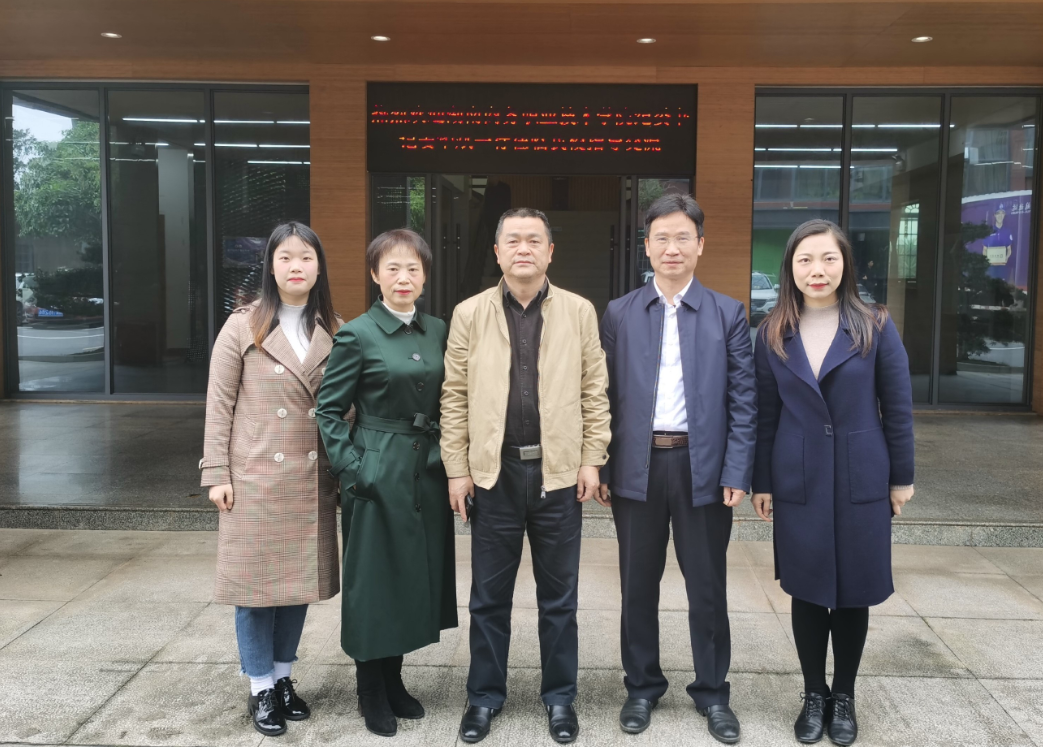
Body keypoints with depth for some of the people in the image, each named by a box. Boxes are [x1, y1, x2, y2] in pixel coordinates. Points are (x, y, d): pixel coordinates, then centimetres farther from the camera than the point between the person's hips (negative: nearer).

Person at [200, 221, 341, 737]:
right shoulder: (242, 327, -2)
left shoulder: (335, 331, 6)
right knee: (256, 578, 4)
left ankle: (283, 678, 27)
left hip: (312, 477, 3)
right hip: (255, 476, -3)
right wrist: (217, 473, -7)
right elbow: (219, 405, -2)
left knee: (299, 577, 10)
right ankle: (260, 689, 18)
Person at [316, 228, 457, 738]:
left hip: (428, 473, 5)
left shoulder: (437, 332, 6)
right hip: (377, 475, -5)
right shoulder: (357, 335, -8)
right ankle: (371, 693, 22)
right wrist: (350, 467, -11)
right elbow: (328, 409, -6)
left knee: (417, 576, 13)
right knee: (373, 581, 4)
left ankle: (394, 681, 30)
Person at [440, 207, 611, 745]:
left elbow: (595, 392, 4)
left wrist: (592, 461, -1)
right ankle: (484, 696, 27)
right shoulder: (470, 314, 1)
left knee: (558, 595, 11)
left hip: (558, 472, 0)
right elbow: (455, 396, 1)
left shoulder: (579, 312, 2)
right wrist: (457, 470, -2)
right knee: (488, 595, 11)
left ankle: (559, 697, 27)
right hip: (493, 472, 0)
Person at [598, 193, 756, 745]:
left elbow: (743, 399, -1)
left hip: (703, 466, -1)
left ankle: (712, 692, 26)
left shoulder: (727, 314, 3)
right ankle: (642, 687, 28)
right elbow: (606, 395, 4)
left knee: (707, 586, 9)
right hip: (636, 466, 1)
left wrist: (736, 472, -8)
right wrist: (602, 466, -1)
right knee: (638, 584, 11)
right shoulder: (619, 314, 5)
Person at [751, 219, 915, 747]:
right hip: (799, 482, 1)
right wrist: (761, 482, 3)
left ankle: (843, 697, 27)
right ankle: (813, 695, 26)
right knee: (807, 591, 9)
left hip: (861, 481, -1)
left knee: (853, 591, 8)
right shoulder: (773, 335, 1)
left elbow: (898, 407, 0)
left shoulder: (875, 327, -2)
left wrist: (902, 477, 0)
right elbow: (765, 414, 3)